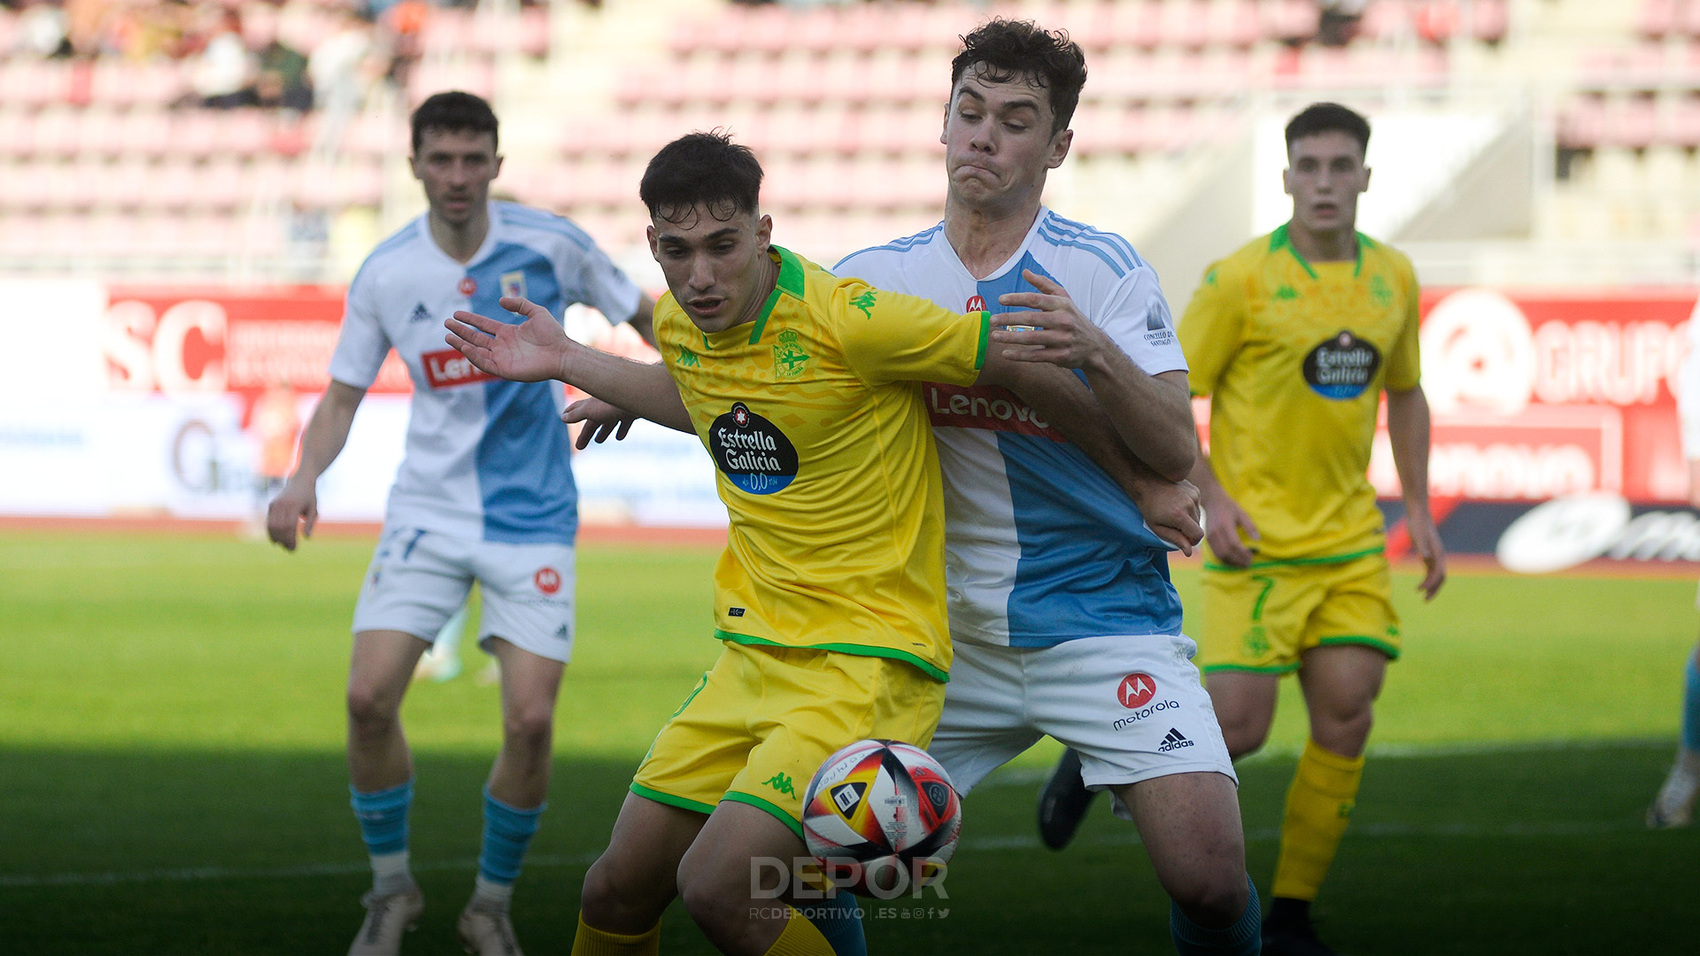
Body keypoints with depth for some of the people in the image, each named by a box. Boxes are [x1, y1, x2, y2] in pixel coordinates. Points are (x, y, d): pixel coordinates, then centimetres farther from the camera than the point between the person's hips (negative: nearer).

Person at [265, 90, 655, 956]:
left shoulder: (548, 244, -7)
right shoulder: (385, 274, -3)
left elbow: (646, 318, 9)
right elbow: (343, 396, 5)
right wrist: (302, 480, -11)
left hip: (531, 518, -1)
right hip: (427, 511, 1)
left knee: (530, 720, -12)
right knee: (369, 697, -14)